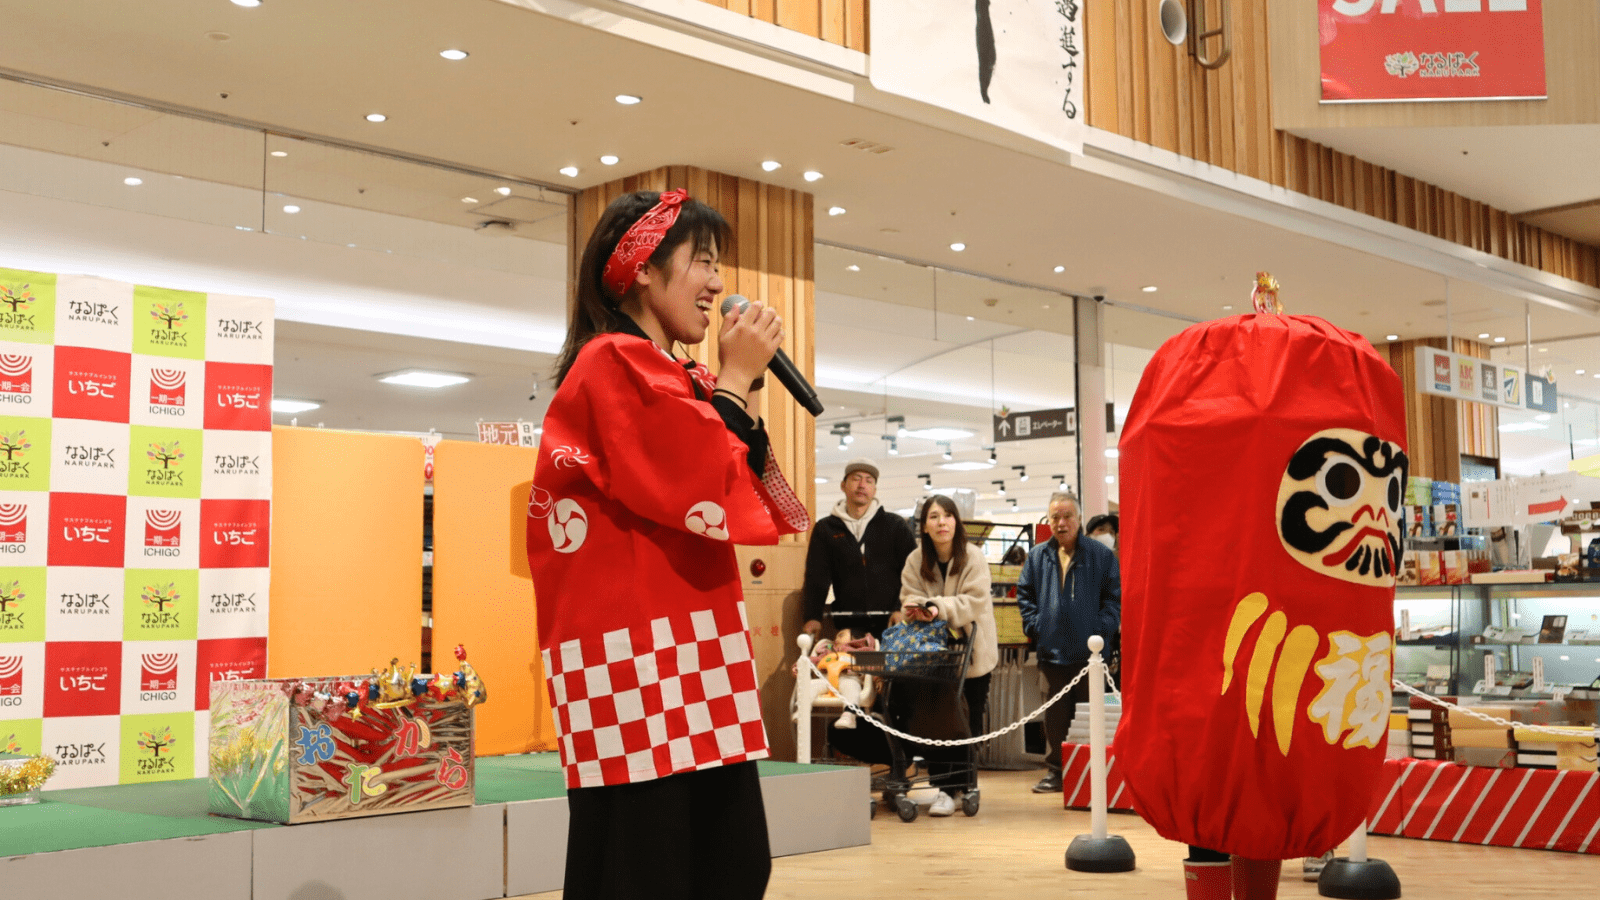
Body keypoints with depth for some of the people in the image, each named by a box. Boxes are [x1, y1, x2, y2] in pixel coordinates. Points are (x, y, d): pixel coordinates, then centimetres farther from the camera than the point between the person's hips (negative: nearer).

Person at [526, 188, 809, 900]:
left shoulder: (674, 377, 21)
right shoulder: (617, 363, -8)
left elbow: (757, 509, 18)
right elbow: (702, 494, -17)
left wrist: (745, 389, 10)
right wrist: (733, 382, -5)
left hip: (689, 656, 10)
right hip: (638, 658, -10)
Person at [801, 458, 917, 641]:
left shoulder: (896, 525, 12)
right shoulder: (825, 529, 14)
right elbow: (816, 576, 7)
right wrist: (813, 617, -9)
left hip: (891, 621, 0)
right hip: (849, 625, 0)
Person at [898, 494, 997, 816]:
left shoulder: (973, 558, -10)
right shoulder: (915, 561, -2)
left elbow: (974, 602, -17)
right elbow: (909, 599, -4)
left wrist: (938, 607, -30)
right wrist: (916, 609, -28)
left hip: (972, 652, -1)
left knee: (970, 721, 6)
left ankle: (967, 783, 20)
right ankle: (945, 788, 1)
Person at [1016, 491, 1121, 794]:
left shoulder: (1101, 554, 2)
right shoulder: (1037, 556, 10)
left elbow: (1114, 595, 3)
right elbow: (1025, 593, 16)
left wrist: (1103, 629, -7)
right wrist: (1035, 625, 4)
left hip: (1089, 651, -3)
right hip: (1052, 649, 3)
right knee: (1056, 714, 9)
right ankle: (1056, 771, 17)